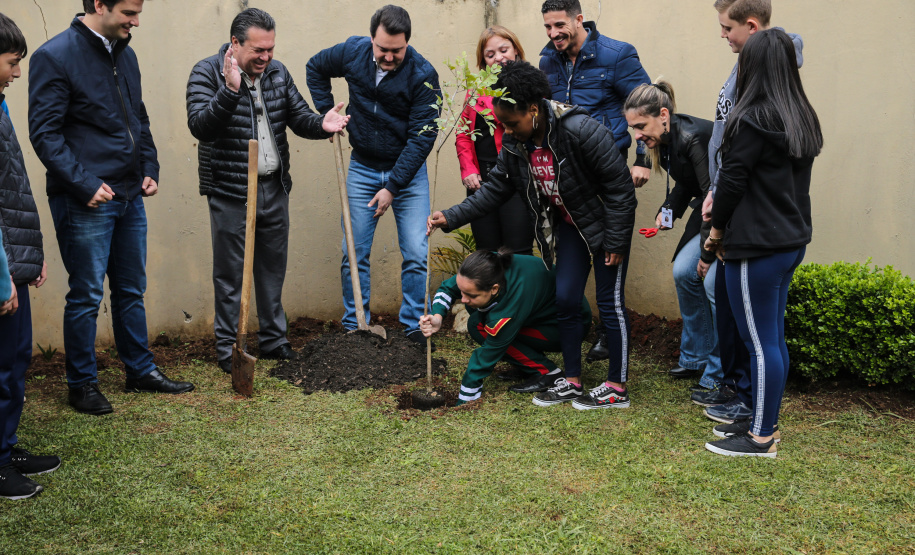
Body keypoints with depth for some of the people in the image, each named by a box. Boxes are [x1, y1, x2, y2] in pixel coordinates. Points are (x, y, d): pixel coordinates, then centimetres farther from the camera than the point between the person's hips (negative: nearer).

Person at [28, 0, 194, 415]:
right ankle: (82, 384, 16)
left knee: (132, 290, 16)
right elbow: (44, 133, -15)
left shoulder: (125, 54, 11)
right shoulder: (54, 57, -12)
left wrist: (149, 168, 9)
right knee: (86, 295, 2)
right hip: (85, 201, -7)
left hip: (129, 196, 7)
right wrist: (85, 184, -19)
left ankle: (140, 370, 28)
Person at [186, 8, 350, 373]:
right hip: (229, 193, -5)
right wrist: (230, 90, -36)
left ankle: (273, 340, 29)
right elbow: (199, 126, -23)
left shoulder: (277, 73, 6)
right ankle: (227, 349, 16)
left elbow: (298, 117, 9)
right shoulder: (206, 73, -10)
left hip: (274, 189, 5)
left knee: (273, 268, 15)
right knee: (229, 273, 3)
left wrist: (321, 125, -13)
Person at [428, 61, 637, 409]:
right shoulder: (515, 144, -8)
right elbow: (495, 189, 2)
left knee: (610, 301, -2)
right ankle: (572, 382, 19)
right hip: (570, 224, 7)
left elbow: (619, 186, -24)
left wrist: (615, 240, -20)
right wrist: (451, 218, -7)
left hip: (604, 223, -7)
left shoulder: (580, 131, -30)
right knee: (565, 300, 5)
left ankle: (616, 388, 9)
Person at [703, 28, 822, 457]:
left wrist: (717, 231, 3)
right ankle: (764, 421, 27)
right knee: (773, 338, 16)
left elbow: (732, 180, -13)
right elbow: (791, 181, 13)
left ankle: (761, 437, 8)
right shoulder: (803, 119, 10)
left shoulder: (753, 119, -16)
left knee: (760, 342, -1)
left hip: (757, 246, -9)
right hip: (792, 240, 9)